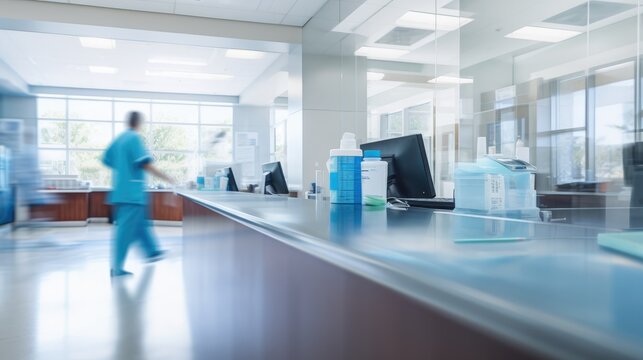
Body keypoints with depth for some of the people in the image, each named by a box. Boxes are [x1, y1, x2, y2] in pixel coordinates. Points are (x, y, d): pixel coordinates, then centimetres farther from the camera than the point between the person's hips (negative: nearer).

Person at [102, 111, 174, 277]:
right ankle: (117, 268, -4)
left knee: (140, 224, 20)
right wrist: (166, 178, -13)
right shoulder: (135, 138, -11)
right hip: (133, 192, -9)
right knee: (126, 229, -7)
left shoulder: (118, 139, 13)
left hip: (120, 190, 9)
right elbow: (145, 164, -19)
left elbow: (106, 160, 18)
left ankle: (152, 251, 34)